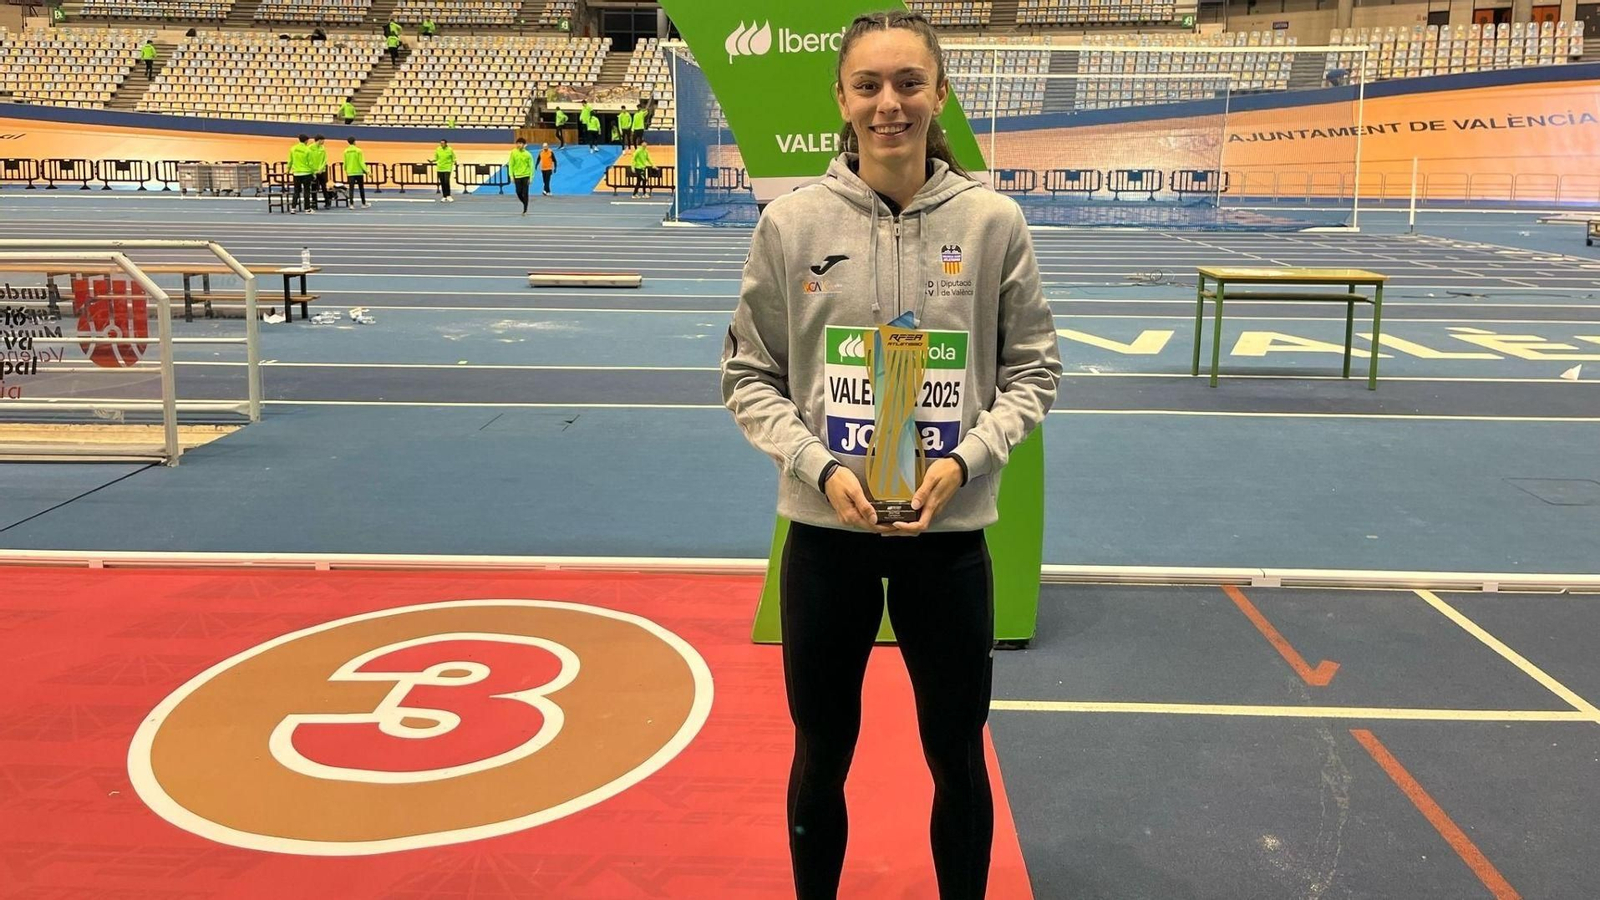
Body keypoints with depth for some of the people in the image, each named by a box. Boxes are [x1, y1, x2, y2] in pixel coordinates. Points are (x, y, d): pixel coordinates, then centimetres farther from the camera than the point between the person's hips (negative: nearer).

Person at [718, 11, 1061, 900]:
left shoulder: (993, 221, -6)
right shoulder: (791, 222, -6)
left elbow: (1032, 369, 1)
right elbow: (750, 377, 0)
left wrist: (964, 461, -14)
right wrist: (820, 467, -15)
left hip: (949, 534, 0)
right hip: (825, 532, 1)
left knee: (957, 757, 16)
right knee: (821, 754, 17)